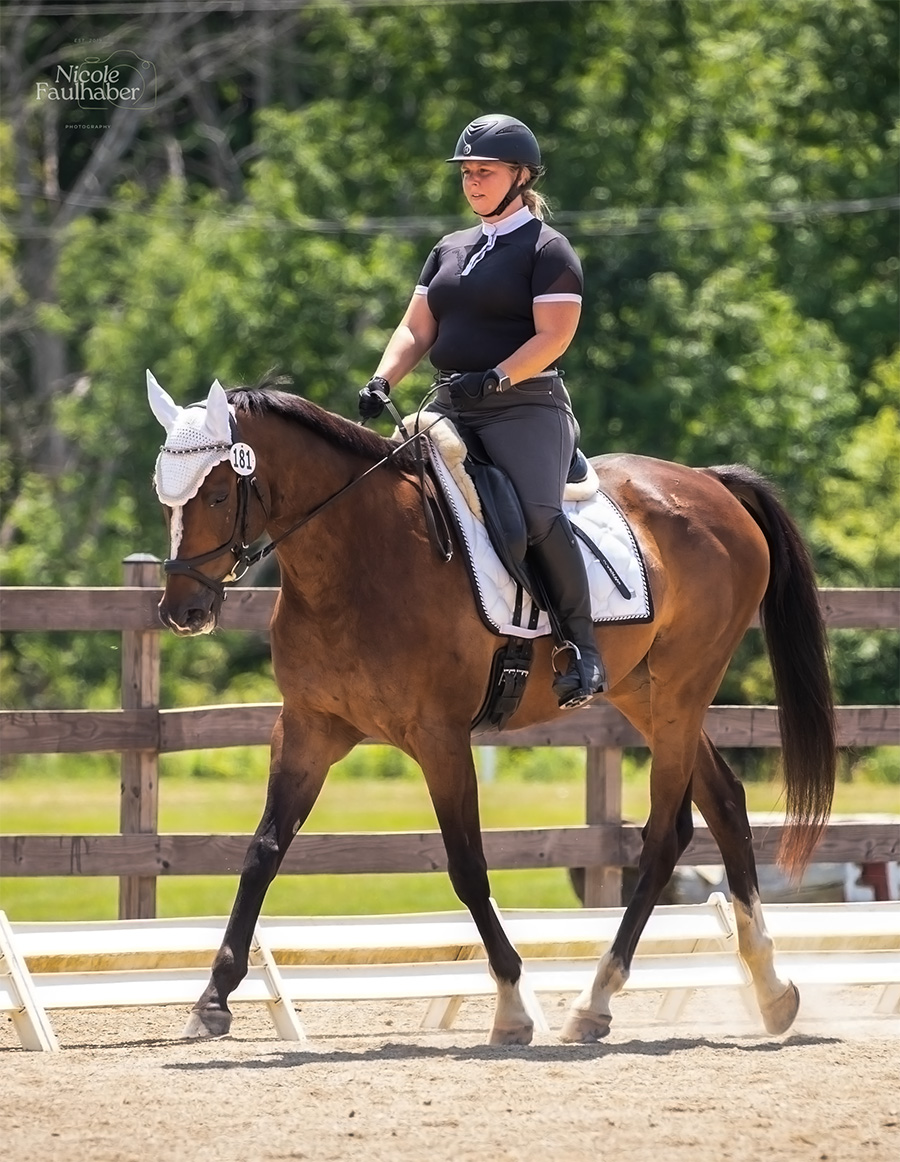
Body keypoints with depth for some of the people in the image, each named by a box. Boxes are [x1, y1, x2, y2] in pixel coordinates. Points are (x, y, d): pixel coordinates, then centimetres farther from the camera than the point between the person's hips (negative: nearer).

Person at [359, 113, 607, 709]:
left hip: (525, 408, -8)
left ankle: (583, 647, -22)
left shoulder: (547, 249, -1)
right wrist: (383, 380, -1)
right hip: (452, 411, 8)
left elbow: (553, 335, -12)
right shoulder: (450, 251, 21)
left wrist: (496, 378, -24)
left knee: (539, 512, -28)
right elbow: (417, 329, 18)